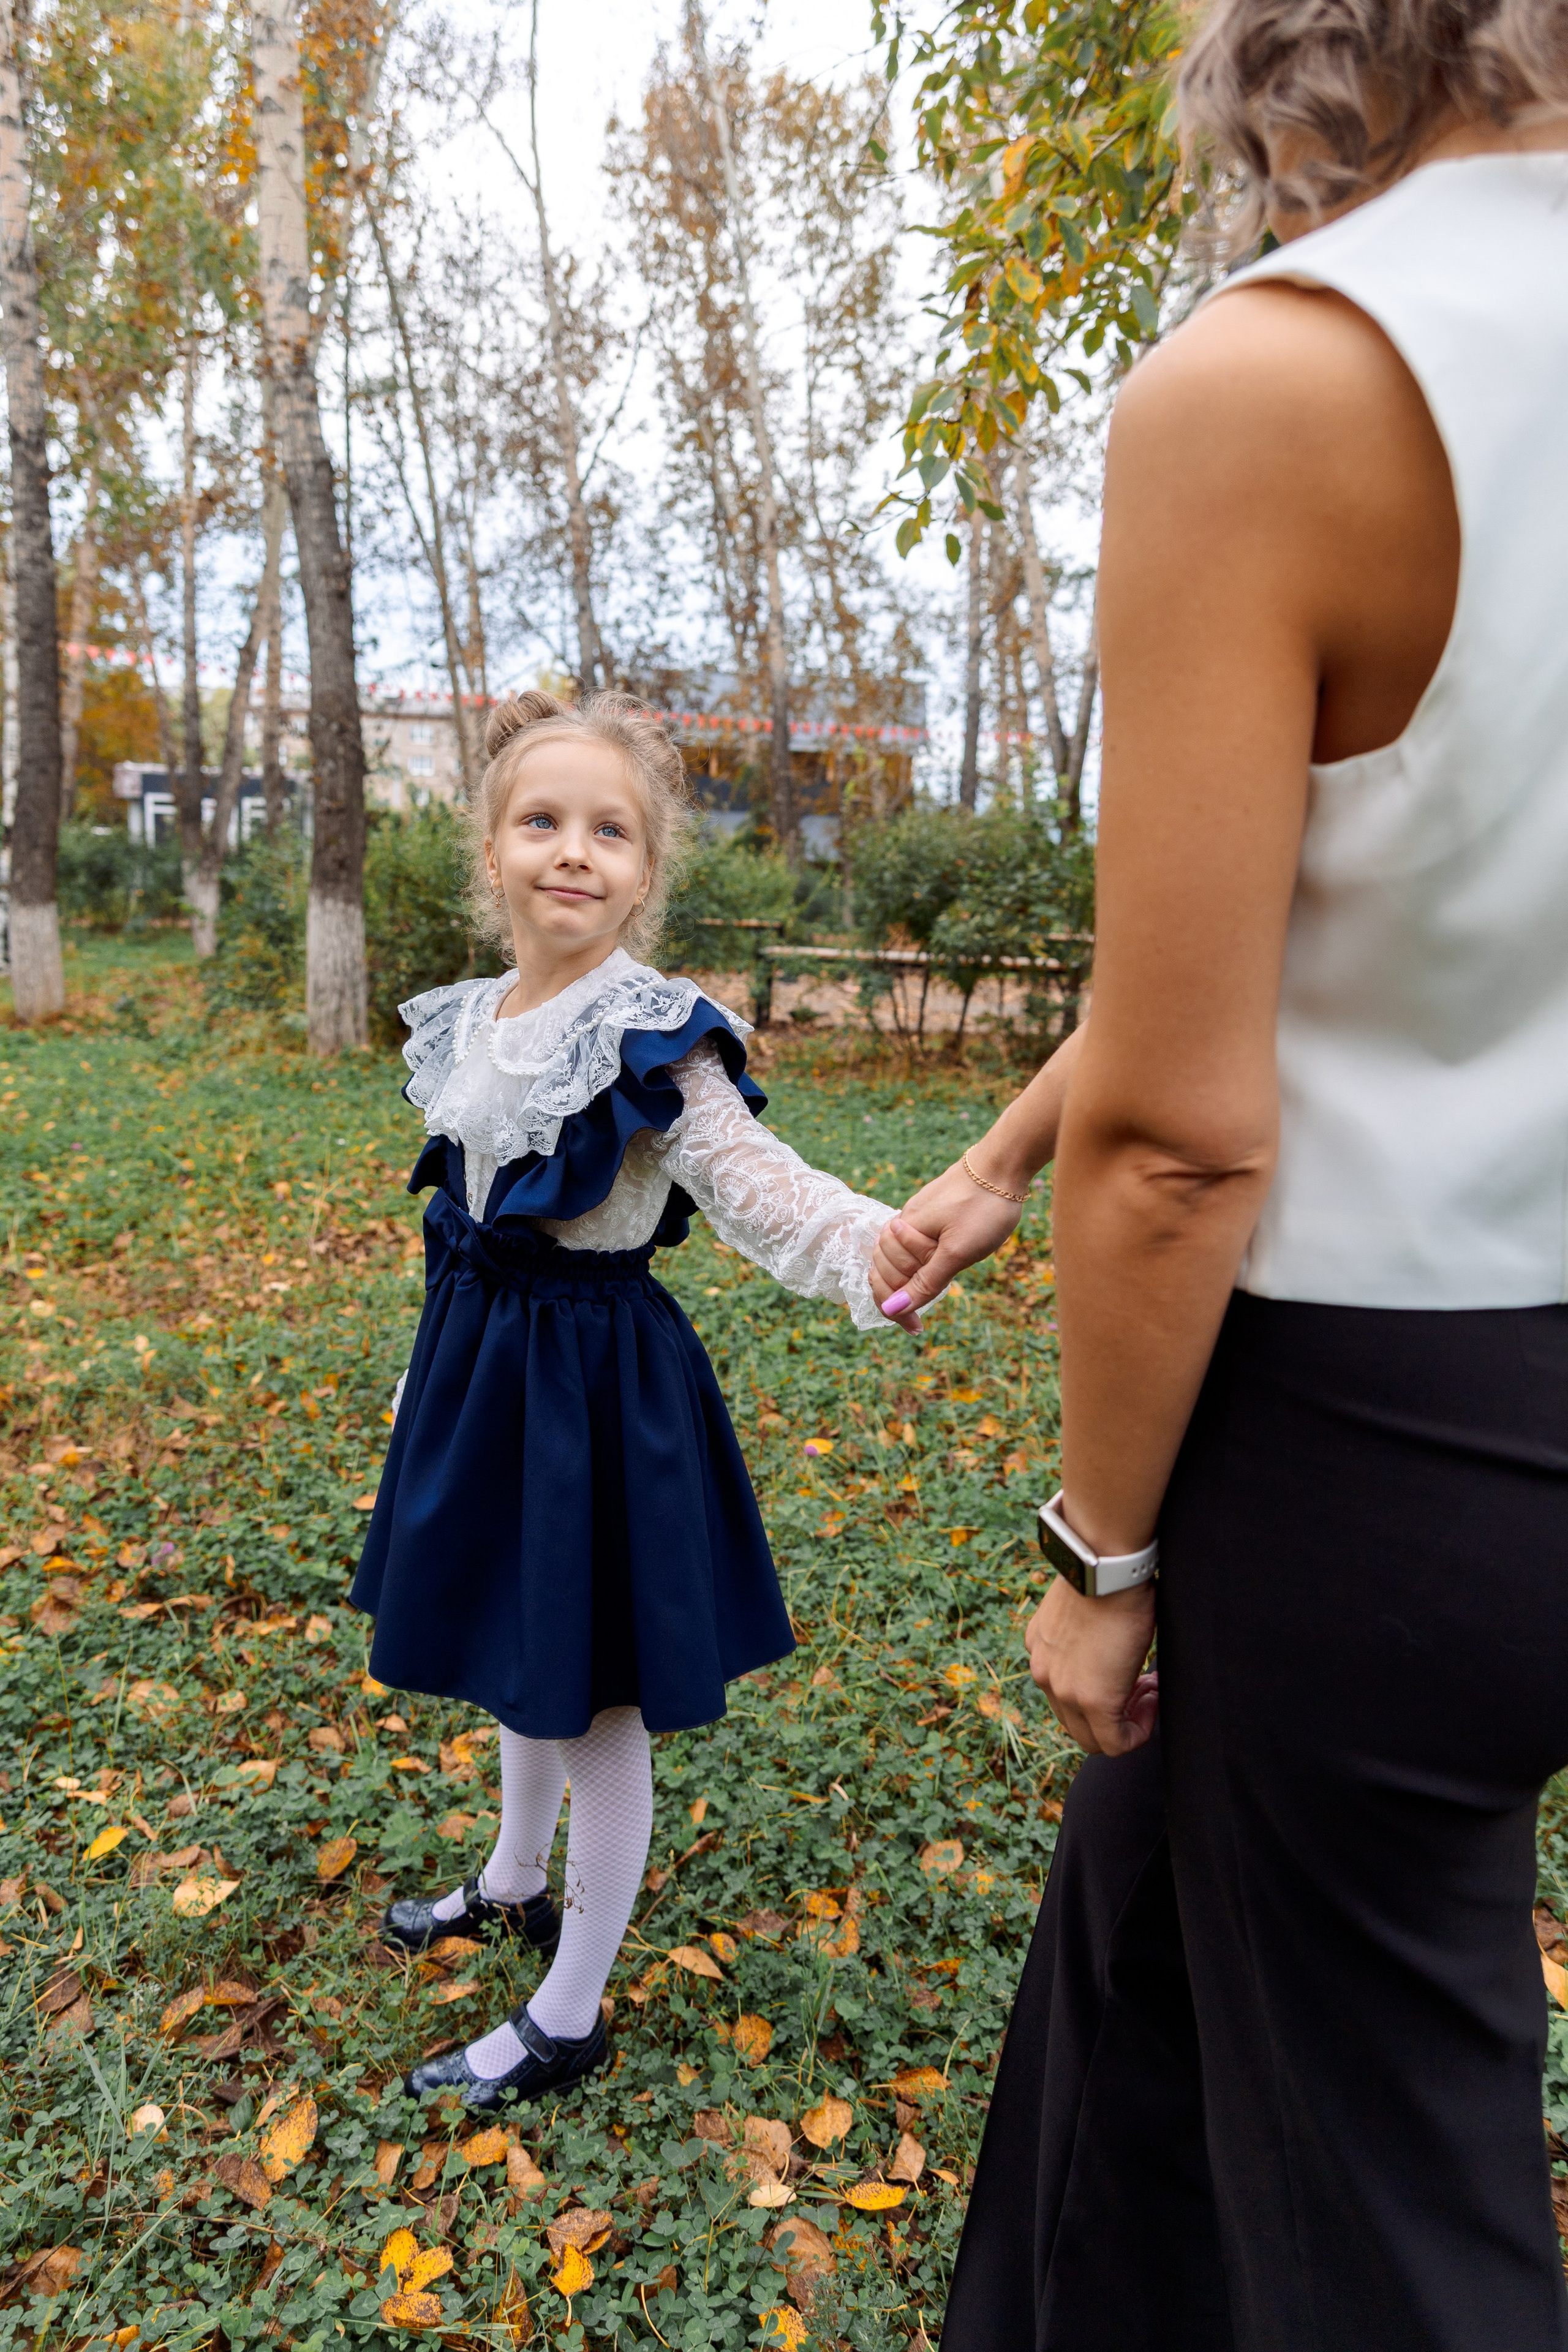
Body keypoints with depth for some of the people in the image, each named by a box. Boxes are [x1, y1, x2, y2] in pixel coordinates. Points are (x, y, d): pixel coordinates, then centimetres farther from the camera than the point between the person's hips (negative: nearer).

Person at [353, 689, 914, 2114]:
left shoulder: (655, 1041, -18)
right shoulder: (467, 1028, 4)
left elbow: (756, 1183, -29)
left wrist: (873, 1245, -50)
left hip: (594, 1381, -7)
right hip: (480, 1365, 7)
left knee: (589, 1703, 8)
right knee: (516, 1663, 26)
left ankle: (569, 2019, 29)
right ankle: (516, 1885, 53)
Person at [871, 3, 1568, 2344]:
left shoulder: (1265, 386, -20)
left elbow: (1184, 1127, -22)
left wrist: (1097, 1553, -7)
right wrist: (998, 1160, 17)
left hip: (1380, 1433, -8)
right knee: (1148, 1913, 30)